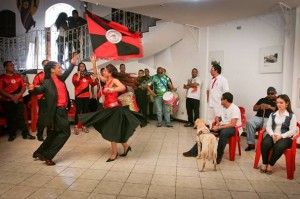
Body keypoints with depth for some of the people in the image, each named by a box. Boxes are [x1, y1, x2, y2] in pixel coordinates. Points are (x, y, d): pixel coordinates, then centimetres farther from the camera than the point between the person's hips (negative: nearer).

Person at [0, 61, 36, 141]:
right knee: (10, 118, 6)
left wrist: (19, 94, -10)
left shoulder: (18, 76, 11)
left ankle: (25, 134, 5)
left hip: (19, 100, 2)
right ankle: (12, 134, 17)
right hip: (7, 101, -2)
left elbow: (24, 86, 7)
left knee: (21, 117, 2)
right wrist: (11, 96, -14)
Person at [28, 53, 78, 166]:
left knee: (56, 132, 17)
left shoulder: (60, 78, 11)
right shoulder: (47, 82, -11)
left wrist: (72, 63, 33)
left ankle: (39, 152, 30)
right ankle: (47, 155, 1)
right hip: (57, 110, -9)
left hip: (62, 110, 9)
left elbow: (67, 73, 29)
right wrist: (33, 89, -43)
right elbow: (40, 90, -22)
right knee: (65, 132, -7)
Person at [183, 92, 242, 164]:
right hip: (223, 126, 8)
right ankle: (194, 151, -6)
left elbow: (232, 124, -26)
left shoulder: (234, 108, -16)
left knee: (223, 132, -41)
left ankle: (219, 156, -28)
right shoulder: (224, 108, 10)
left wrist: (218, 128, -27)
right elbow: (217, 117, 23)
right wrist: (217, 122, -1)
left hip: (234, 128, -8)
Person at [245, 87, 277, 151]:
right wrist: (260, 105, 2)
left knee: (266, 126, -38)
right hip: (259, 117, 4)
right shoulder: (262, 99, 27)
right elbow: (254, 108, 21)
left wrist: (270, 107, -8)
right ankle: (251, 144, -20)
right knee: (249, 122, -27)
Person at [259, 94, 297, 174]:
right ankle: (264, 163, -13)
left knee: (279, 146, -35)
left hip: (285, 137, -3)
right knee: (265, 143, -30)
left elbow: (292, 130, -6)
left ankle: (271, 164, -14)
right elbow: (268, 126, 6)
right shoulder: (273, 114, 13)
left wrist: (281, 136, -19)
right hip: (272, 135, 3)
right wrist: (272, 135, -13)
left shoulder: (292, 116, 2)